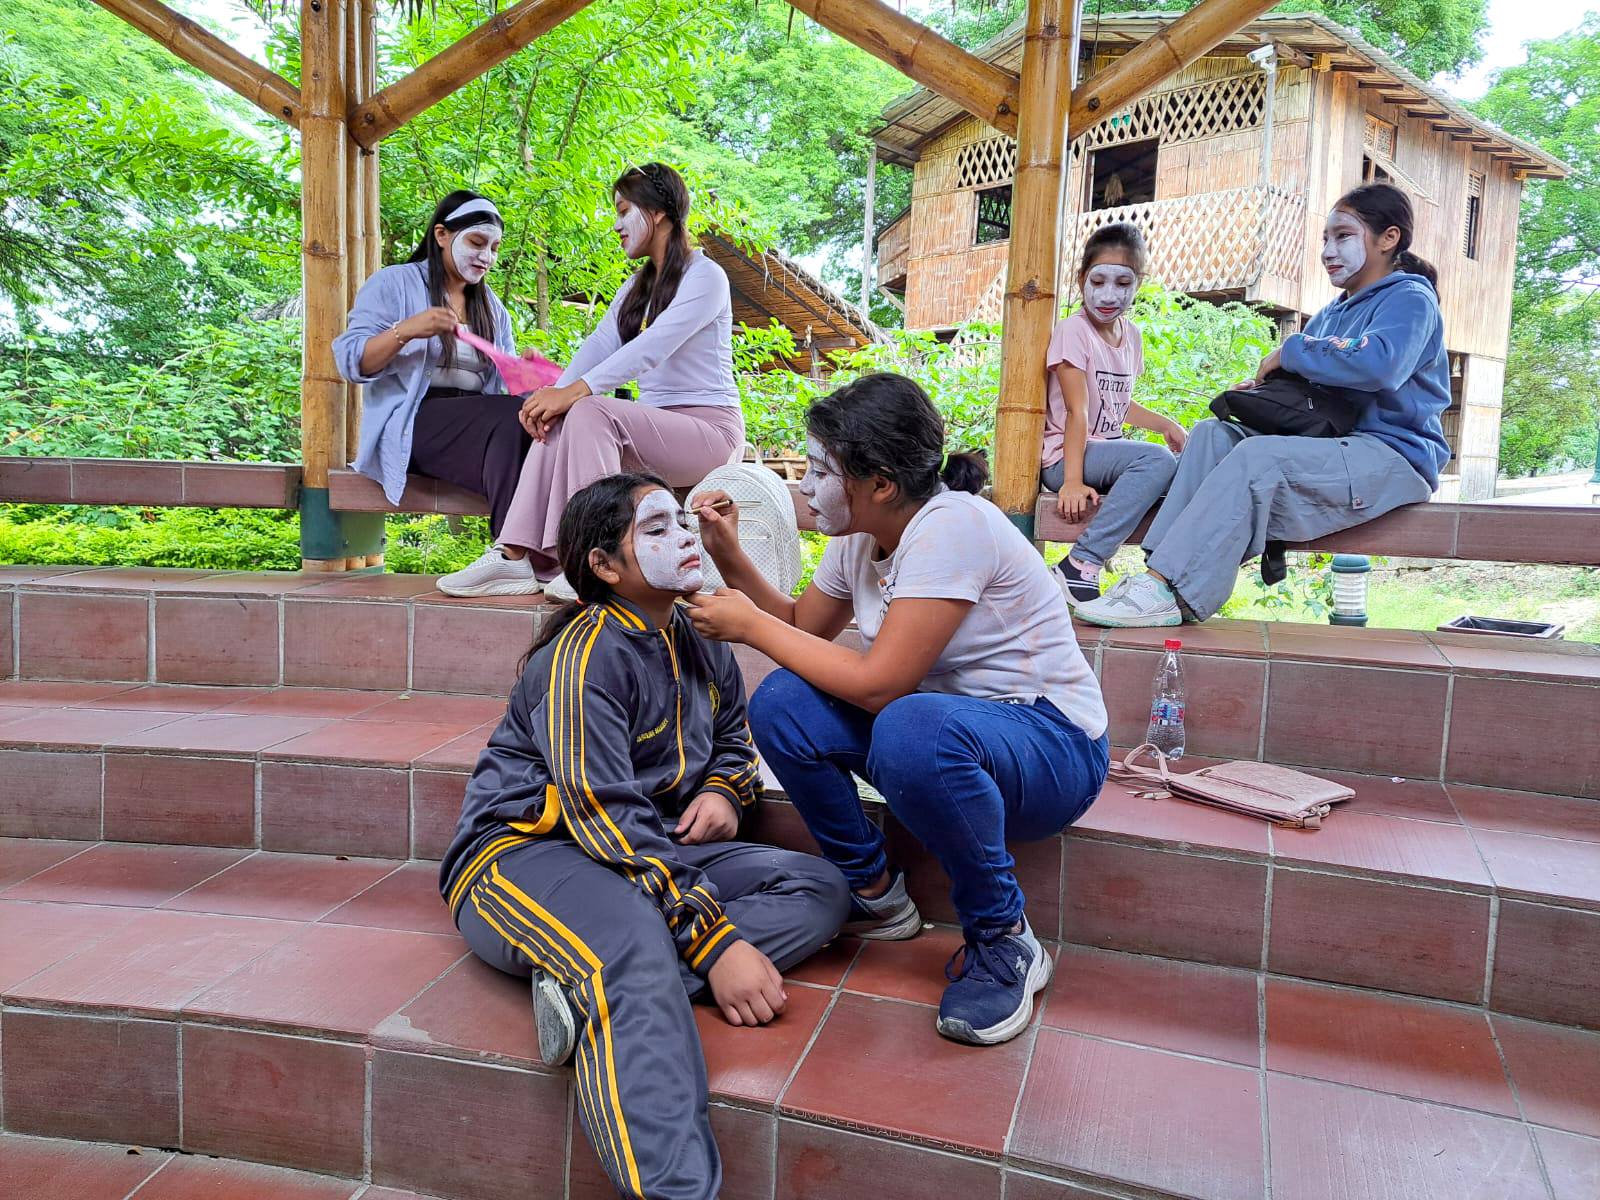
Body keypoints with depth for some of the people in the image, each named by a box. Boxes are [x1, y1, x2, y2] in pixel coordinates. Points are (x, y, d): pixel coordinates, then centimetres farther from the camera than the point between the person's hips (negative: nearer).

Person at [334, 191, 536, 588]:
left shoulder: (491, 305, 23)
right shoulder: (393, 283, 7)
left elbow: (503, 383, 16)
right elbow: (350, 362, -3)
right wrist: (406, 331, -19)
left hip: (479, 424, 5)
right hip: (411, 422, -5)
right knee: (510, 416, -33)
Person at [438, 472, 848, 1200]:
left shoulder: (701, 646, 9)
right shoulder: (586, 653, -15)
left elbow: (733, 738, 28)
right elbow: (605, 819, -23)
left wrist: (723, 790, 2)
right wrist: (715, 939, -29)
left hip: (652, 849, 8)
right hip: (523, 852, -8)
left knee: (818, 890, -9)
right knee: (639, 940, -41)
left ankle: (593, 987, -27)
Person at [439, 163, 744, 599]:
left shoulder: (705, 276, -7)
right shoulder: (638, 285, 20)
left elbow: (652, 347, -22)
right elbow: (600, 345, 4)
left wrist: (575, 391, -32)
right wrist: (555, 392, -16)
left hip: (709, 427, -7)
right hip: (656, 426, 7)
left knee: (590, 411, -29)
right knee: (555, 423, -17)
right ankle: (517, 557, -26)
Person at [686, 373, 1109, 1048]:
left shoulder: (950, 525, -25)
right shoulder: (858, 539, 1)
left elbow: (876, 684, -29)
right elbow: (803, 629, 12)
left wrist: (752, 626, -18)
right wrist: (730, 559, -2)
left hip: (1052, 745, -8)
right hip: (943, 727, 8)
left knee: (912, 730, -40)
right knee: (780, 703, -11)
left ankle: (1002, 941, -14)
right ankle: (873, 894, 7)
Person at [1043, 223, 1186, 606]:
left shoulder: (1131, 334, 12)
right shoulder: (1073, 331, -10)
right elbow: (1077, 411, -19)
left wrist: (1166, 424, 12)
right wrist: (1073, 481, -26)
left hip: (1109, 451, 8)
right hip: (1066, 457, -7)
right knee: (1157, 459, -30)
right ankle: (1080, 567, -31)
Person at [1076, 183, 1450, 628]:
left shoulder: (1410, 299, -3)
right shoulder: (1329, 316, 24)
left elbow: (1380, 363, -25)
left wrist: (1290, 351, -14)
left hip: (1394, 454, -8)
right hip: (1334, 448, 8)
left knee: (1257, 457, -31)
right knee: (1212, 433, -10)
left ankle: (1166, 592, -37)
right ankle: (1162, 571, -28)